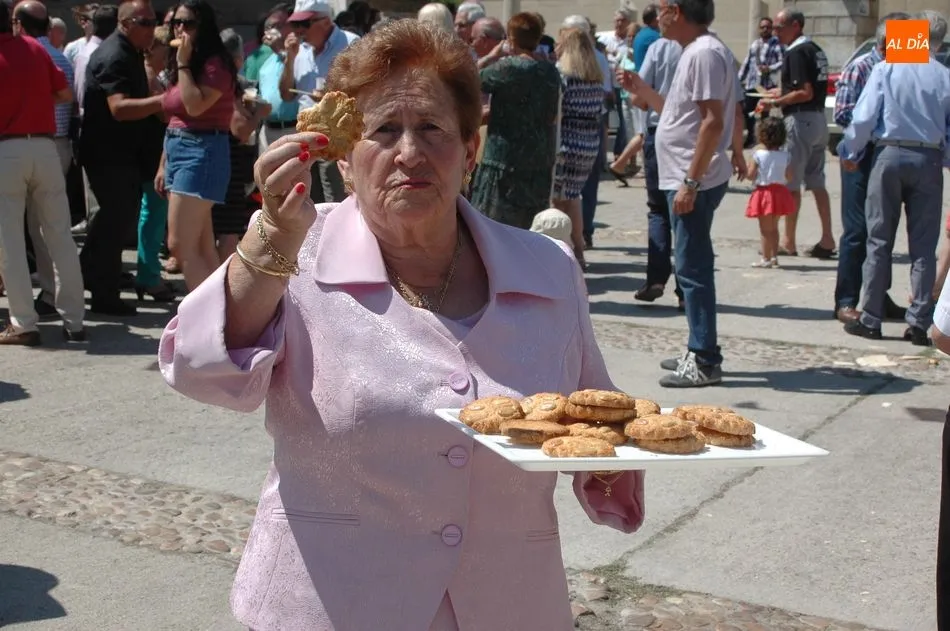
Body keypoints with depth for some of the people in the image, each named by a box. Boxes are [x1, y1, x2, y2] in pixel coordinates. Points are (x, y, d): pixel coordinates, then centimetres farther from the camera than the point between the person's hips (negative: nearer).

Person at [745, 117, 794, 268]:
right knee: (773, 227, 17)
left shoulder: (758, 154, -13)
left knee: (765, 228, 2)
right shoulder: (784, 155, -1)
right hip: (780, 192, 4)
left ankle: (766, 258, 3)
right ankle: (774, 256, 19)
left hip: (764, 192, -4)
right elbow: (790, 175, 1)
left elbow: (751, 175, -13)